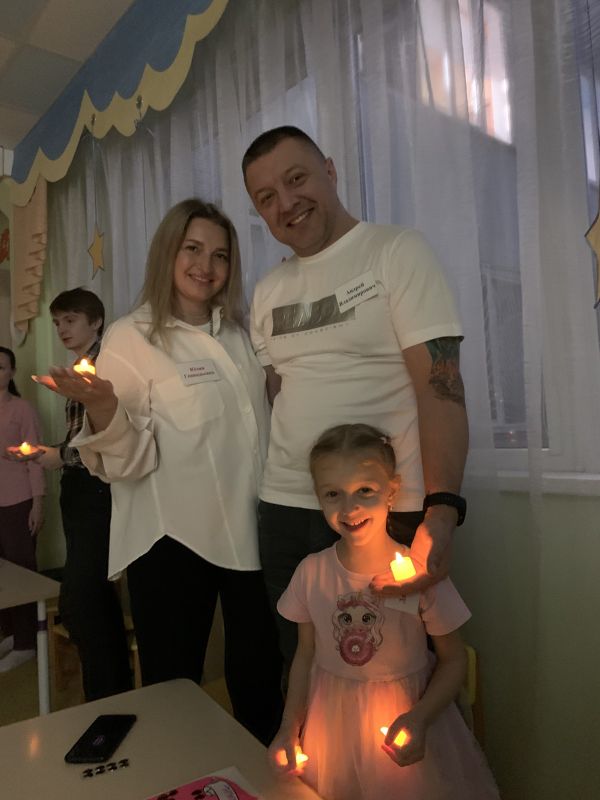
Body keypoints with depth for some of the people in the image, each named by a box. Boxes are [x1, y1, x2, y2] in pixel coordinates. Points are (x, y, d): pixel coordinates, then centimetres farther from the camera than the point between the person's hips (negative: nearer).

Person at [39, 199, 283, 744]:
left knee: (261, 681, 17)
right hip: (173, 541, -5)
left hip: (246, 533, 6)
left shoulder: (237, 334, 10)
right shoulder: (131, 338, -7)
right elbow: (126, 462, -14)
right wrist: (104, 412, -32)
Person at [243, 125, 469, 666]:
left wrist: (442, 509, -25)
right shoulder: (269, 290, 12)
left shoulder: (396, 250, -4)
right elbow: (269, 395, 12)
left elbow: (440, 381, -14)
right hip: (283, 508, 5)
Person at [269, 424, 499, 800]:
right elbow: (306, 655, 2)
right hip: (330, 726, 3)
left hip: (403, 719, -2)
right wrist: (290, 728, -4)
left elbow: (453, 660, -8)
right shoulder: (311, 572, -10)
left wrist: (419, 718, -21)